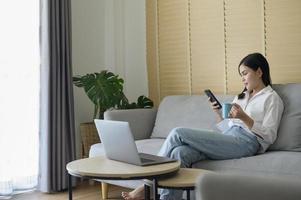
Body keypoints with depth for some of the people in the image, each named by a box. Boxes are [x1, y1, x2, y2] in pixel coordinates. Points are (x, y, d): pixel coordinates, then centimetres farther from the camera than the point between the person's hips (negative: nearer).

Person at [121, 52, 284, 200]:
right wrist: (217, 112, 7)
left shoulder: (272, 98, 9)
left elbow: (269, 136, -4)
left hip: (245, 141, -7)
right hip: (226, 140, 7)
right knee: (180, 153, -25)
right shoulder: (241, 96, 30)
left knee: (178, 133, -18)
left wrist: (244, 117, -15)